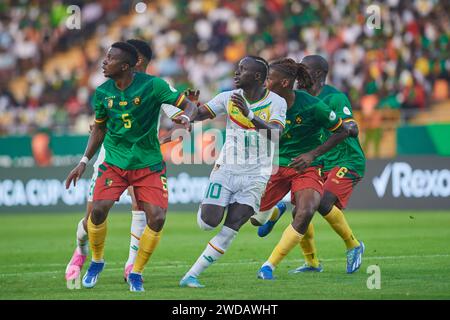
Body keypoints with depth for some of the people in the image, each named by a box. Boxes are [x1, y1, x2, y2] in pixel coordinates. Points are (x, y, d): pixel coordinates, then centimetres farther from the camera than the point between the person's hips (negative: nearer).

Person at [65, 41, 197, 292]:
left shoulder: (152, 85, -14)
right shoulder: (103, 92, -1)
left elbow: (189, 105, -7)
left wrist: (186, 117, -31)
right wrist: (84, 161, 9)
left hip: (149, 164, -2)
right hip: (114, 163, 2)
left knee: (157, 217, -15)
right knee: (98, 209, -17)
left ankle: (136, 273, 7)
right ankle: (97, 261, 11)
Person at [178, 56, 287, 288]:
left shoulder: (276, 103, -7)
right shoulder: (229, 98, 1)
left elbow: (275, 135, -24)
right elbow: (199, 114, -6)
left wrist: (249, 114, -37)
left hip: (254, 177, -2)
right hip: (225, 170, 2)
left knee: (229, 231, -9)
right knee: (208, 223, -12)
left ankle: (191, 276, -3)